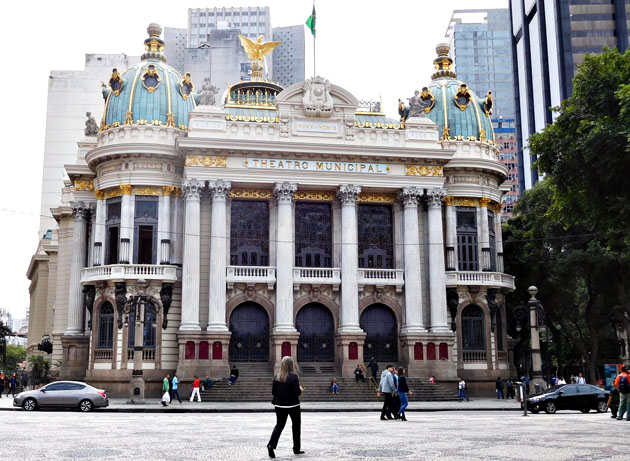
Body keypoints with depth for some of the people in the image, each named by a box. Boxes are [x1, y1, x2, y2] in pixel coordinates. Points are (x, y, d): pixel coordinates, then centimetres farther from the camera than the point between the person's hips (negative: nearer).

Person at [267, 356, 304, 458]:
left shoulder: (277, 377, -1)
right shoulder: (294, 376, -14)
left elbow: (273, 392, 3)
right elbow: (297, 392, -17)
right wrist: (301, 390, 4)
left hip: (280, 405, 3)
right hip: (293, 405, -3)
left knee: (279, 425, 9)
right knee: (296, 425, 14)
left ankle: (271, 445, -13)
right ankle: (297, 448, 21)